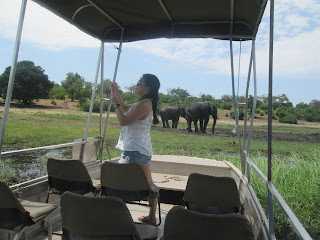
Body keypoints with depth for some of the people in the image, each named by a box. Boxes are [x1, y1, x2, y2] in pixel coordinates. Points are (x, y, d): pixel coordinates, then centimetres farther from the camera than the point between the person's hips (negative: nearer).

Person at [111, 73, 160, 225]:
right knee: (148, 184, 14)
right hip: (144, 150, 10)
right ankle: (152, 217, 26)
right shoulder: (146, 103, 12)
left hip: (133, 150, -10)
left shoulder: (144, 104, -19)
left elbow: (123, 121, -18)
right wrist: (117, 94, 16)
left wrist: (116, 104, -7)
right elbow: (126, 109, 24)